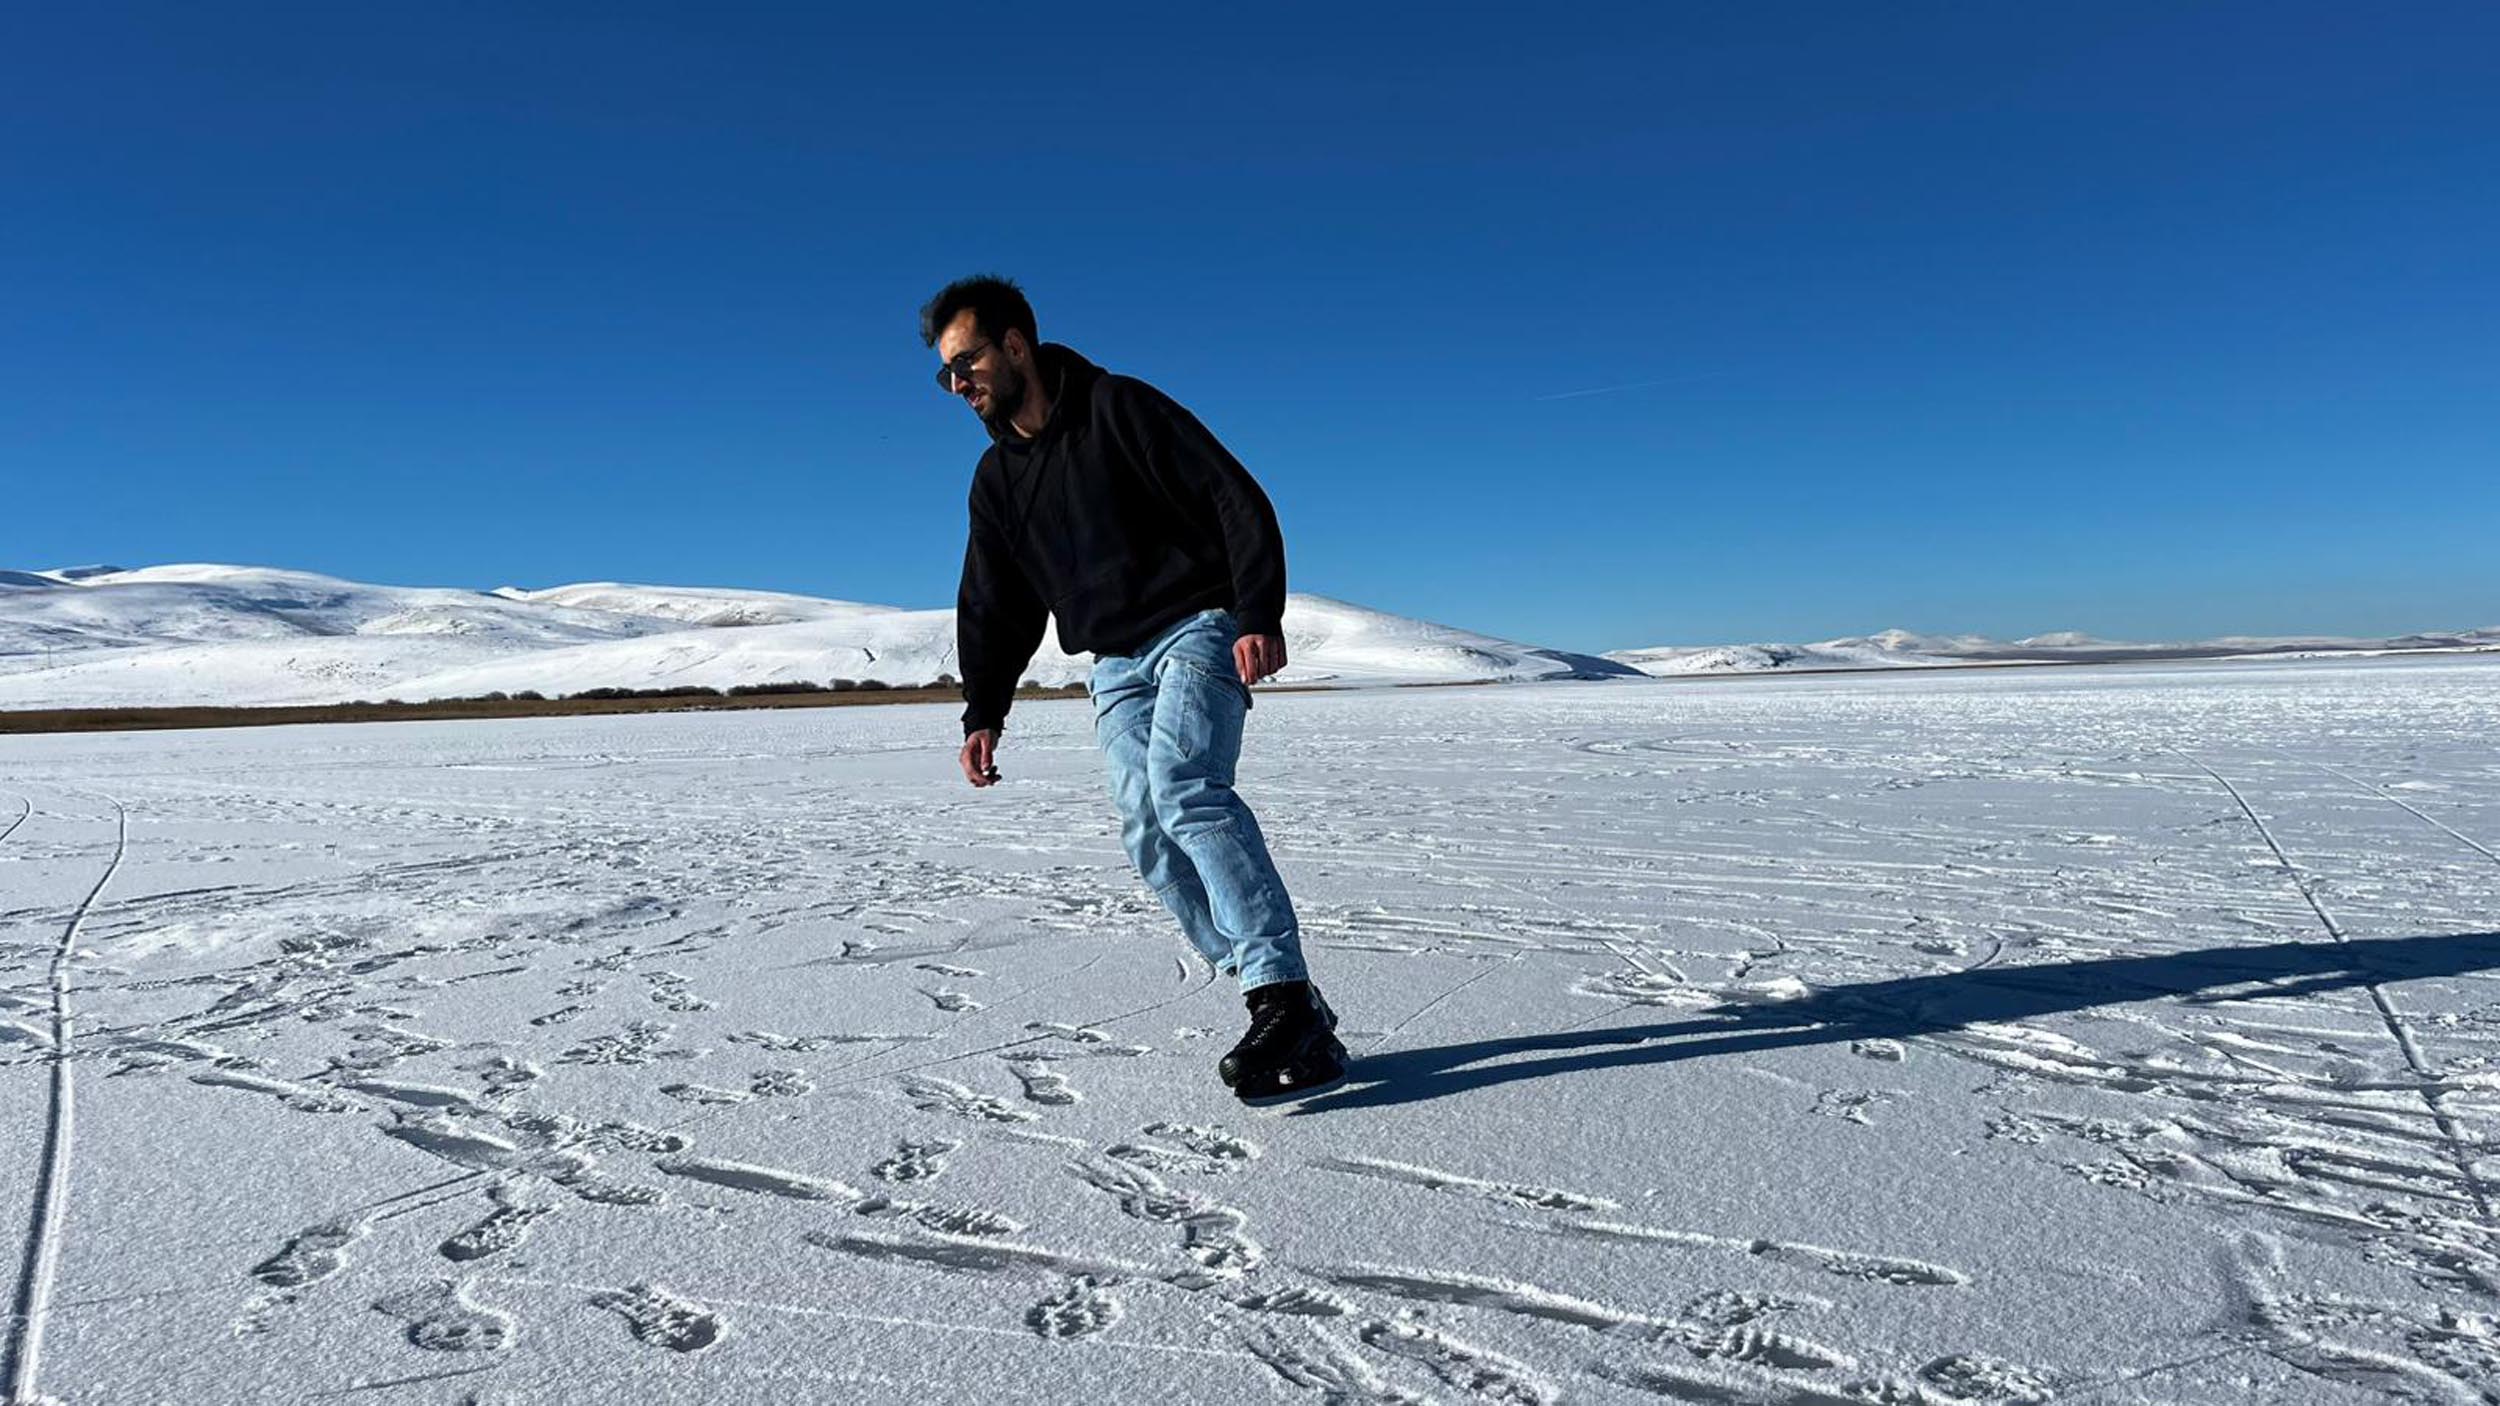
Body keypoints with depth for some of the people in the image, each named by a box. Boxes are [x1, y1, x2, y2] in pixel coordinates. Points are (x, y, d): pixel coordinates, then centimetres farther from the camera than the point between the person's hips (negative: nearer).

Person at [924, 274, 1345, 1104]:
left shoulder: (1119, 409, -5)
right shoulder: (997, 478, 15)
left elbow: (1235, 500, -11)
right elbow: (994, 607, 20)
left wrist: (1259, 615, -22)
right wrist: (983, 712, 9)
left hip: (1198, 627, -6)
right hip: (1115, 663, 6)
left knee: (1184, 786, -28)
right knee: (1149, 837, -9)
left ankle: (1282, 996, -29)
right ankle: (1296, 1019, -7)